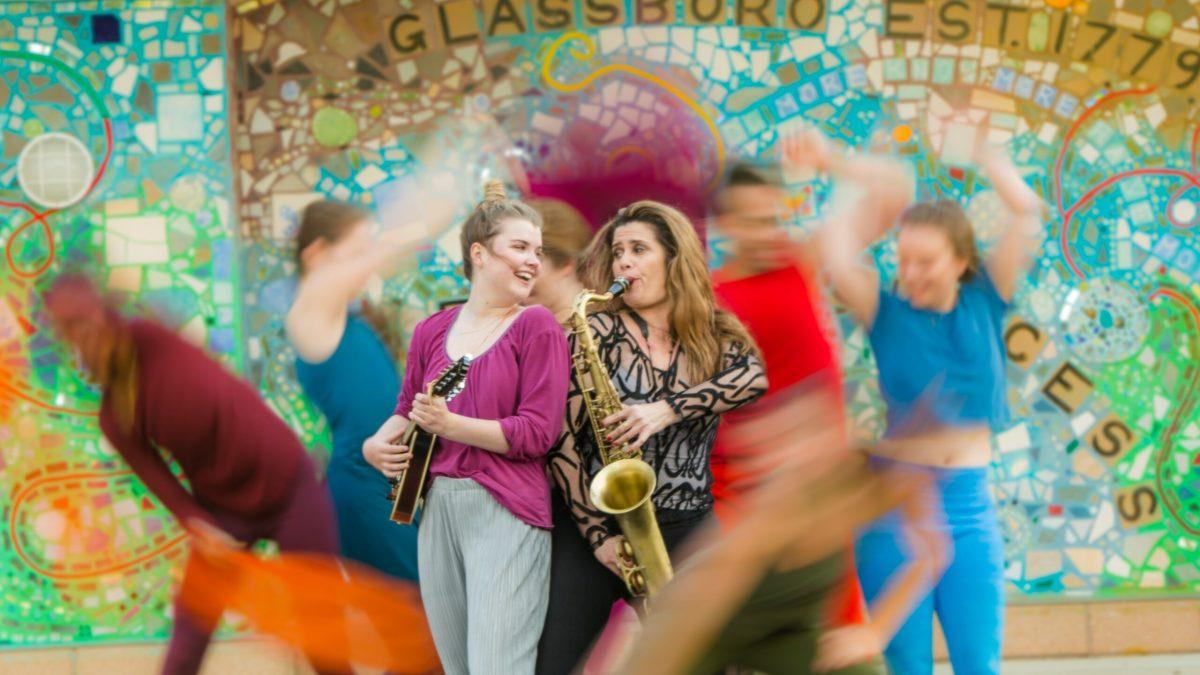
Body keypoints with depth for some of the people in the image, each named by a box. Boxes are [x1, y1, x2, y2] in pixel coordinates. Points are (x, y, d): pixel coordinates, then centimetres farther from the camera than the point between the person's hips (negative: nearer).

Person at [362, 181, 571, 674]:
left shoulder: (537, 327, -5)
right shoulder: (432, 330, 10)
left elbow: (538, 433, -12)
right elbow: (408, 408, 22)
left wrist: (450, 426, -19)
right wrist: (377, 445, 1)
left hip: (506, 513, -6)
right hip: (436, 508, 6)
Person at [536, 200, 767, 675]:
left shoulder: (717, 338, 8)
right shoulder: (598, 330, 0)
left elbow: (755, 378, -14)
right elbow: (562, 438, -5)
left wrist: (668, 409, -27)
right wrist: (597, 533, -13)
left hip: (686, 532, 2)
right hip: (596, 529, -2)